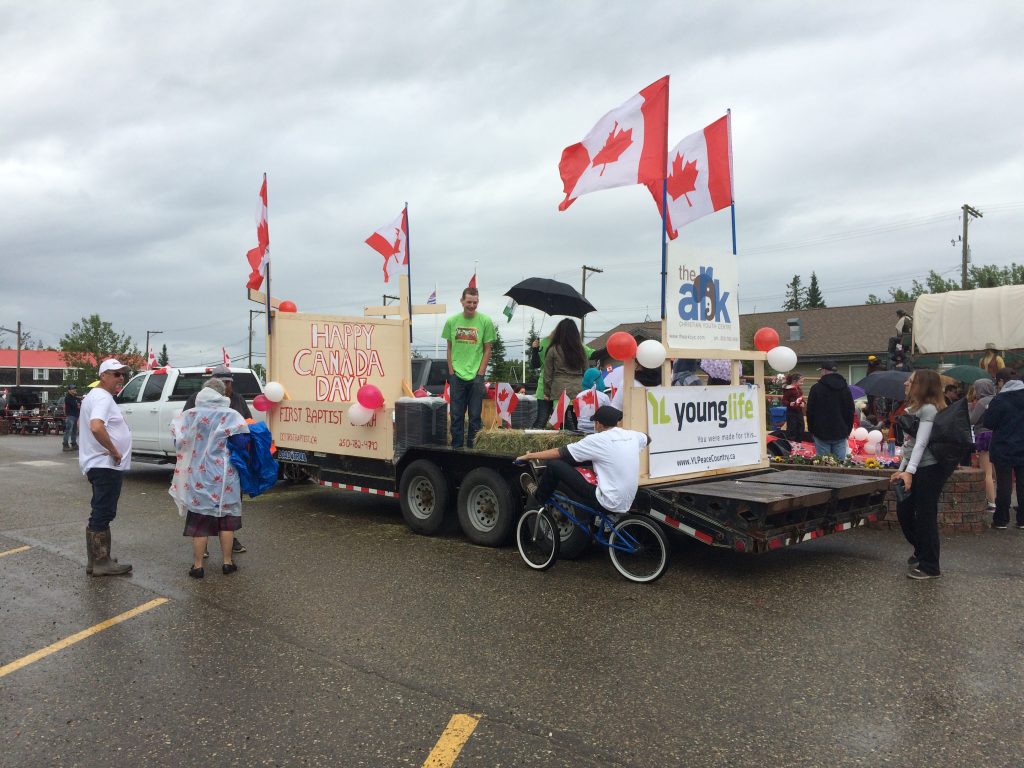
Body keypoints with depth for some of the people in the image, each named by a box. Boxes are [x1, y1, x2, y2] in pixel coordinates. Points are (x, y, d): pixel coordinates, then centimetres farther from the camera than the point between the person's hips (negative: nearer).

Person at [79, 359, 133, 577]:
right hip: (107, 466, -11)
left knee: (100, 514, 16)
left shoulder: (93, 396, 18)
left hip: (99, 465, 11)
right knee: (103, 514, -5)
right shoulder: (103, 398, -16)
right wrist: (114, 451, -24)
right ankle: (101, 563, 0)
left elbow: (83, 424, 32)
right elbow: (96, 427, -34)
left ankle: (96, 560, 24)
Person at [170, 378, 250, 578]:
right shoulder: (232, 415, -6)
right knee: (226, 520, 11)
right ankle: (227, 563, 15)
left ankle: (197, 566, 10)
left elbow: (177, 435, -1)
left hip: (198, 476, 1)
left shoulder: (190, 415, 0)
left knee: (199, 522, 7)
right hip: (224, 477, -1)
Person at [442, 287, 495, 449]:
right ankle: (456, 448, 16)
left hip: (476, 376, -2)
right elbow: (449, 348, 10)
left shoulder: (485, 321, -3)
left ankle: (473, 448, 15)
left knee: (475, 415, 5)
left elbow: (487, 350, 0)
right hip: (457, 375, 2)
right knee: (456, 415, 7)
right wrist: (451, 371, 2)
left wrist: (480, 373, -6)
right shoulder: (452, 321, 3)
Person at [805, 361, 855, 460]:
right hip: (840, 433, 3)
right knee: (840, 462, 5)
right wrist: (848, 430, 17)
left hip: (821, 433, -3)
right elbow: (850, 411, 10)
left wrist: (811, 430, 8)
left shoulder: (816, 388, -6)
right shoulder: (845, 389, 6)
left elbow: (810, 412, -3)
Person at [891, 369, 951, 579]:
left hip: (929, 469, -9)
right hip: (912, 469, 9)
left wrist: (910, 471, -27)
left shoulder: (929, 409, -13)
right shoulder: (913, 408, 15)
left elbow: (921, 443, -21)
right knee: (904, 511, 14)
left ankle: (929, 567, 7)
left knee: (925, 517, -3)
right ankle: (921, 551, 33)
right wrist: (901, 470, 17)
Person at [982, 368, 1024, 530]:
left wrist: (988, 411, 6)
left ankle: (1001, 520, 8)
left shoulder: (999, 400, -15)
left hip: (1003, 450, -4)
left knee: (1003, 484, 2)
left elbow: (988, 423, -11)